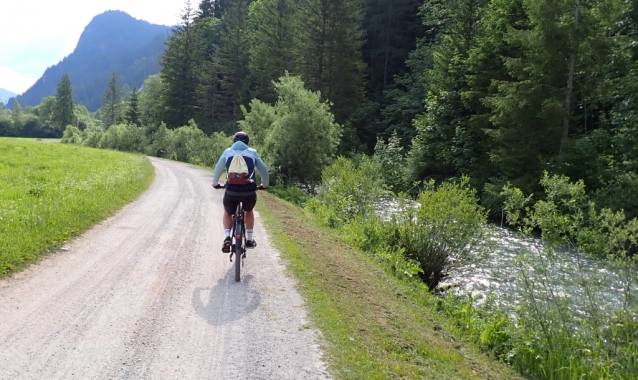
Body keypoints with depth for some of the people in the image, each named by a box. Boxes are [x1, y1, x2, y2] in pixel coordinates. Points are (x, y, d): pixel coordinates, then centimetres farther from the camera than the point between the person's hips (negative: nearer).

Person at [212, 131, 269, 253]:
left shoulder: (227, 152, 13)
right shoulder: (252, 152, 12)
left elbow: (218, 169, 14)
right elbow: (264, 171, 14)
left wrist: (215, 183, 31)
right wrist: (264, 184, 30)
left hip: (231, 191, 0)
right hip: (249, 191, 0)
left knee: (227, 214, 26)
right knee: (248, 211, 32)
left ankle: (227, 237, 3)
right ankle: (249, 239, 30)